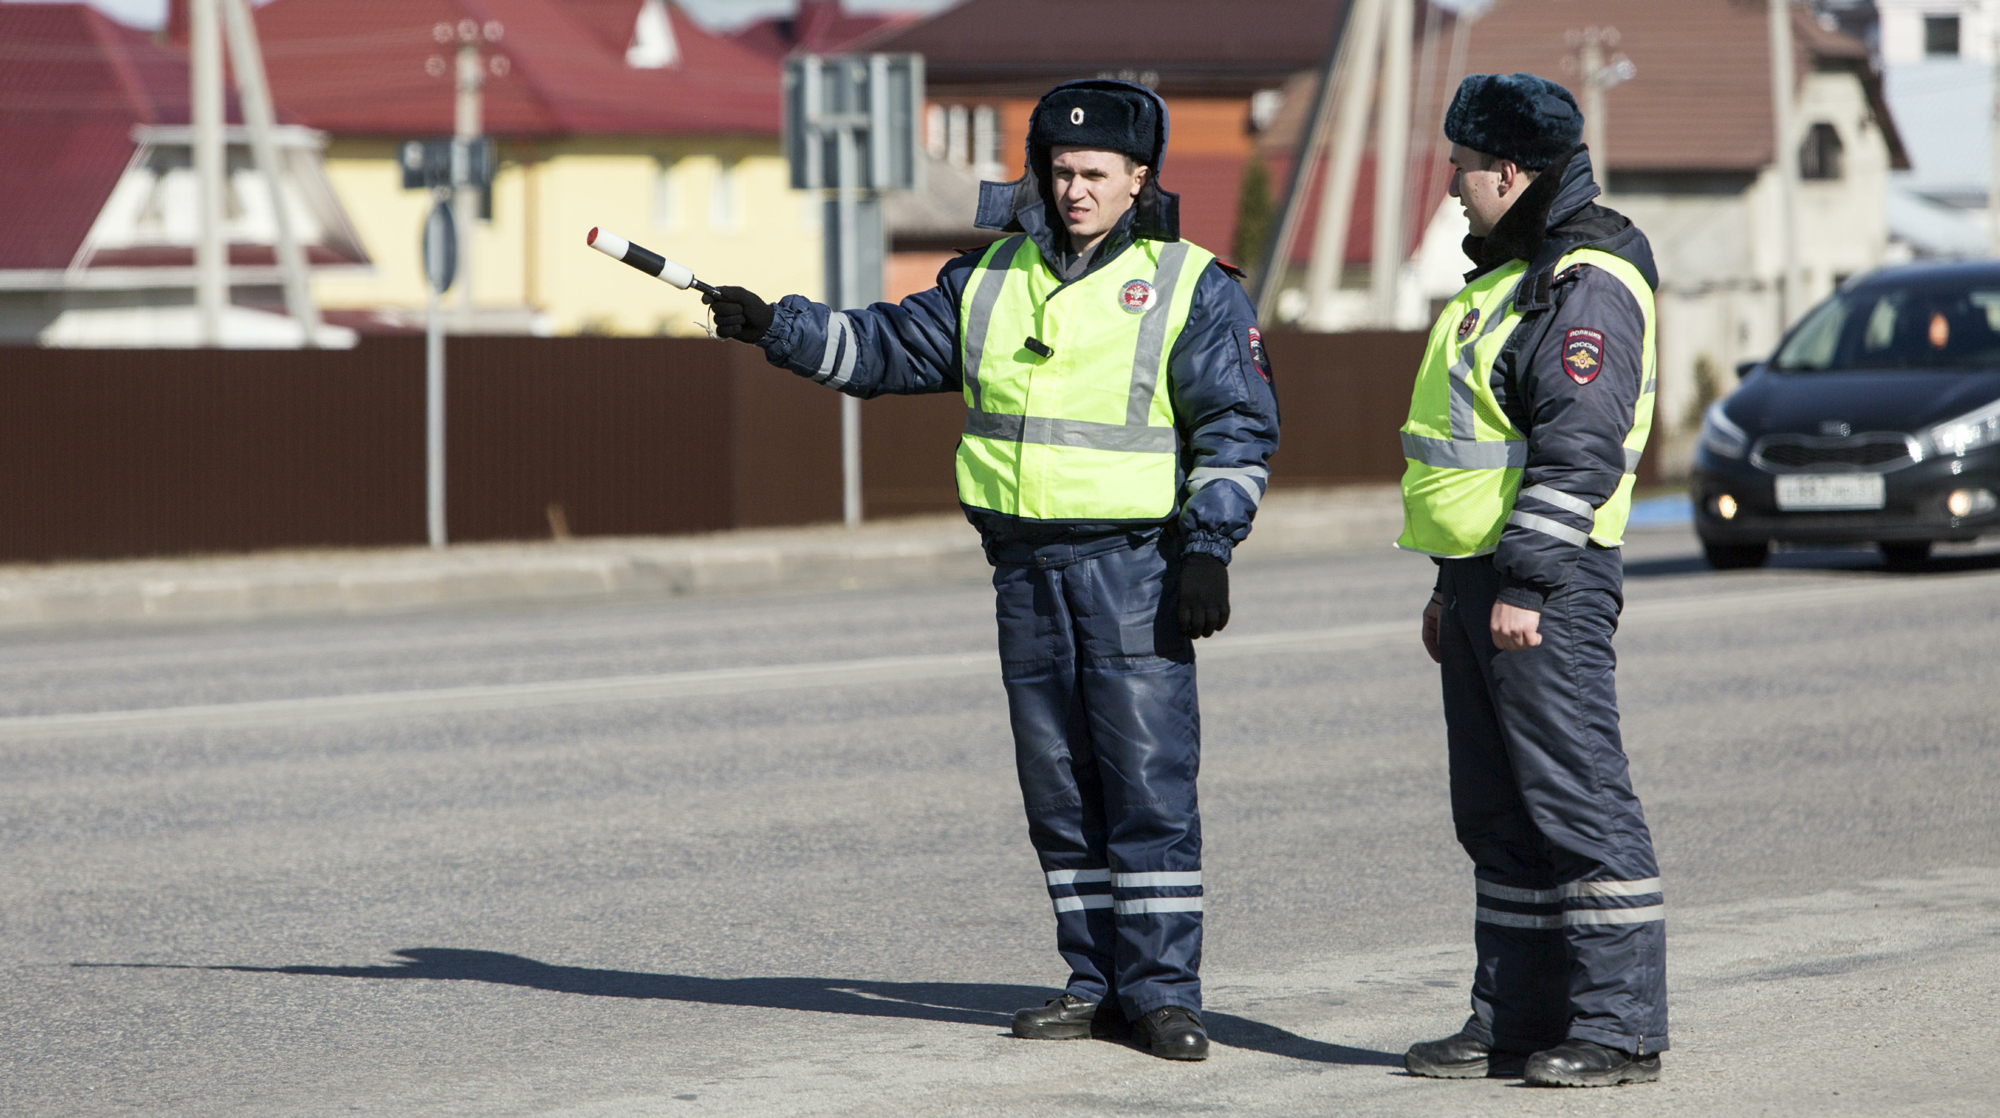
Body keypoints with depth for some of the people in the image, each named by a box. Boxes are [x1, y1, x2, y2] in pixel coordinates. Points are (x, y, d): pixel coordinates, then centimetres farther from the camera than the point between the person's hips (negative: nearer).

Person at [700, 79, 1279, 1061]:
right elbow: (891, 349, 16)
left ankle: (1162, 989, -4)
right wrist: (776, 327, 3)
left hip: (1135, 565, -5)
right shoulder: (992, 278, 12)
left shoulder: (1190, 289, -2)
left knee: (1149, 781, -9)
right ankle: (1096, 980, 14)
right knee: (1057, 785, 7)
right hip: (1027, 566, 5)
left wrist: (1207, 549, -11)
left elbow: (1237, 426, -3)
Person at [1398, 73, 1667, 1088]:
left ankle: (1619, 1030, -6)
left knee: (1578, 804, -8)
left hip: (1547, 587, -10)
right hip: (1486, 580, 10)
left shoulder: (1586, 284, -14)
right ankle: (1515, 1022, 17)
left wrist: (1525, 581, -24)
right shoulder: (1511, 274, 20)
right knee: (1499, 819, 12)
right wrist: (1453, 585, 24)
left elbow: (1579, 450, -21)